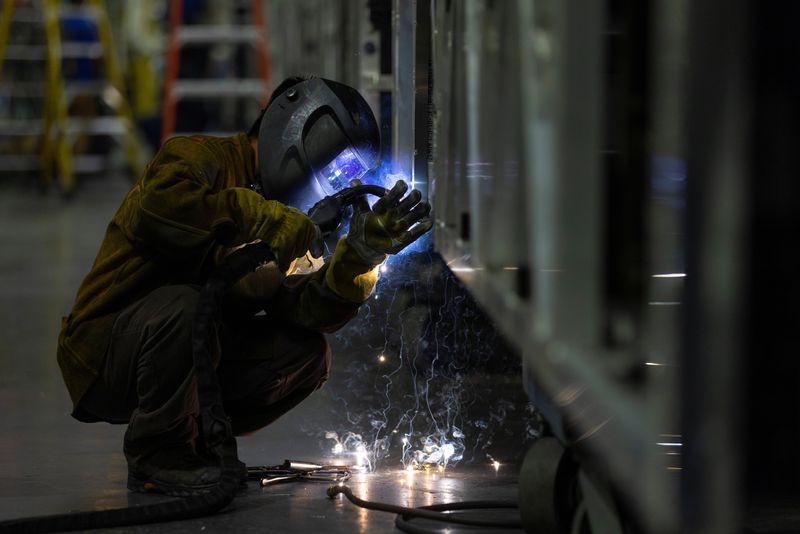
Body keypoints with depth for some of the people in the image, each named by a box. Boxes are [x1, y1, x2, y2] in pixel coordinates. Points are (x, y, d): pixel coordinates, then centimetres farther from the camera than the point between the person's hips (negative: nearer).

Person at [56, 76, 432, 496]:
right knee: (185, 305, -36)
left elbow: (306, 308, -3)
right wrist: (265, 221, -30)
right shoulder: (198, 158, -10)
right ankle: (156, 456, -15)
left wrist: (358, 257, -20)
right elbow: (157, 212, -35)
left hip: (193, 363, 7)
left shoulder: (279, 221, 13)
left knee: (307, 353, -6)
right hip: (104, 353, -7)